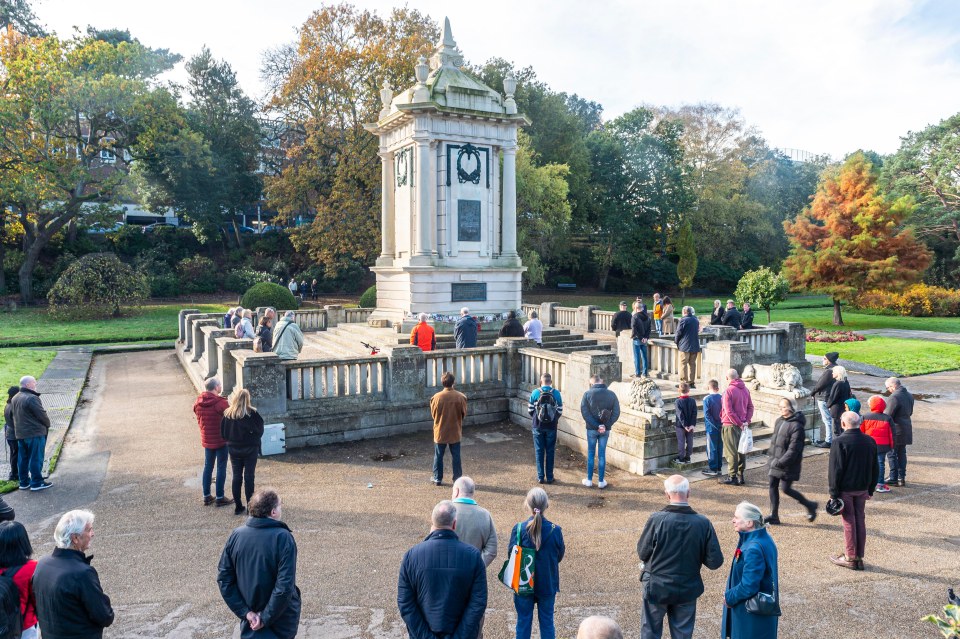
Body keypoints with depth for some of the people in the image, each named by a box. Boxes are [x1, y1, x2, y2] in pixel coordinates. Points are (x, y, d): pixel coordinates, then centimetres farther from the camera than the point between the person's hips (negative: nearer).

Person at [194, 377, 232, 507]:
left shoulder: (198, 403, 0)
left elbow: (199, 421, 10)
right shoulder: (221, 403, -20)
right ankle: (220, 498, 8)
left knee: (207, 467, 16)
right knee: (221, 468, 3)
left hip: (206, 440, 6)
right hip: (221, 440, -6)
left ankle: (206, 496, 22)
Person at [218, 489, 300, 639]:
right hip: (281, 619, -4)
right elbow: (284, 586, -27)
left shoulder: (236, 535, -9)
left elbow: (223, 578, -6)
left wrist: (245, 612, -6)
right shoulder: (283, 538, -23)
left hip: (251, 617, 4)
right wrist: (266, 618, -15)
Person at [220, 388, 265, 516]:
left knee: (236, 477, 10)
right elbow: (260, 430, -8)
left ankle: (238, 506, 14)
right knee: (249, 476, 2)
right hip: (250, 449, -3)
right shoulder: (252, 413, -13)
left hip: (233, 449, 3)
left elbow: (223, 433, 2)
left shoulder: (227, 413, -4)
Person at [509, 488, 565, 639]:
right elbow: (559, 557, -3)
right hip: (548, 585, 0)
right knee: (547, 621, 17)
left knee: (523, 621, 15)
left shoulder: (518, 529, -19)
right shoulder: (555, 530, -17)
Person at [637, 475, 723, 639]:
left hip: (657, 587, -2)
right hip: (687, 589, 2)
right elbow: (715, 561, -10)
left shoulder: (656, 519, -22)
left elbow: (642, 553, -11)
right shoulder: (703, 523, -15)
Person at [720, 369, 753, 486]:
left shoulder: (728, 391, -16)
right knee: (741, 450, 14)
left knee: (731, 452, 0)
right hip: (742, 425, 7)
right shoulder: (745, 390, 7)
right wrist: (747, 421, 1)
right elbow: (750, 407, 8)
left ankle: (733, 477, 5)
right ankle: (741, 476, 21)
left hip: (730, 425, -7)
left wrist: (739, 423, -12)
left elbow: (729, 411, -19)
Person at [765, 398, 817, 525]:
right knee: (773, 487, 8)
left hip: (787, 465, -8)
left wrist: (781, 462, -24)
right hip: (774, 462, 8)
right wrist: (771, 454, 13)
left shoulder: (797, 426, -19)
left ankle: (810, 506, 24)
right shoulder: (779, 421, 6)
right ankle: (773, 516, 18)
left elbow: (793, 449, -22)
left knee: (786, 489, 0)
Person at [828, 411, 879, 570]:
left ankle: (850, 558, 12)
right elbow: (875, 469, 10)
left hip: (845, 489, -5)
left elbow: (836, 470, -17)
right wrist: (870, 489, 18)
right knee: (860, 521, 13)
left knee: (849, 522, 4)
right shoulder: (870, 441, 3)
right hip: (862, 489, 5)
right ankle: (859, 557, 21)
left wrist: (834, 493, -10)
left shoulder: (840, 442, -17)